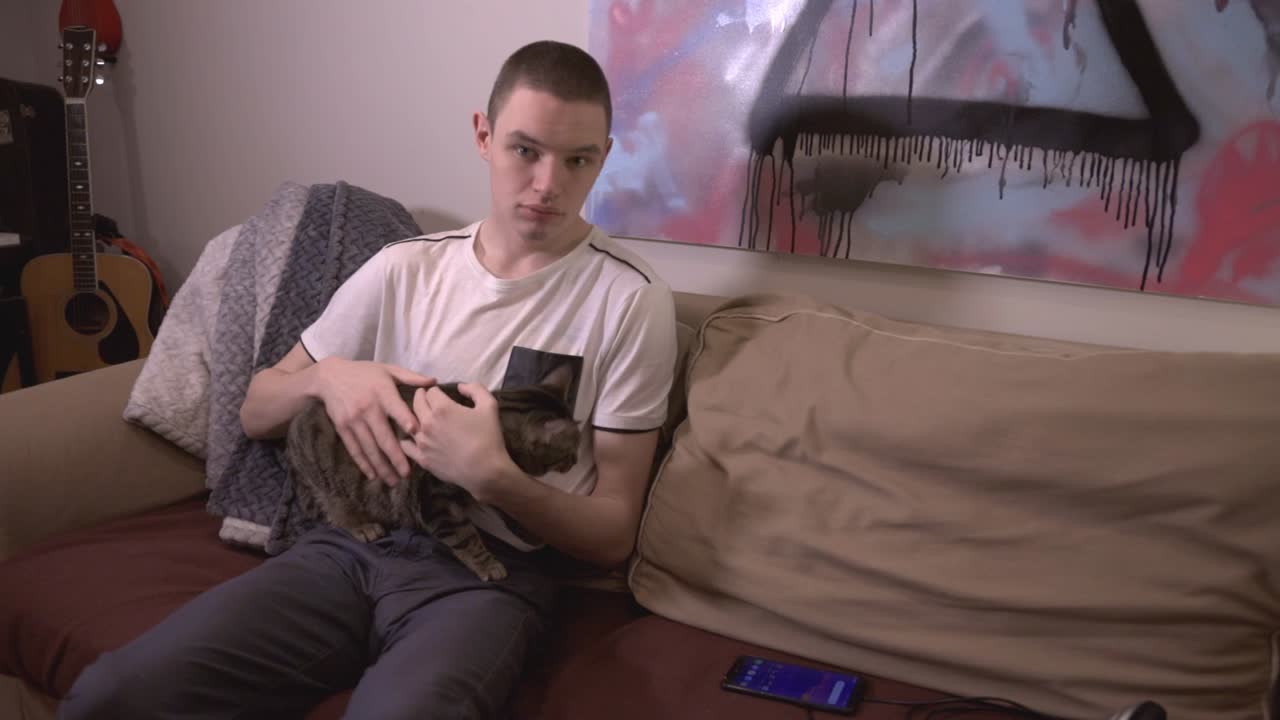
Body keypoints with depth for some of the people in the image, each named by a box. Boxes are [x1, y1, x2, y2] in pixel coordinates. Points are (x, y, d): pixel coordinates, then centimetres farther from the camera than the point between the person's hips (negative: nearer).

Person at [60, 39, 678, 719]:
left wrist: (493, 478, -21)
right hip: (352, 542, 4)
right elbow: (255, 413, 16)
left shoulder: (631, 299, -4)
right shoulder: (405, 267, 7)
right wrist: (326, 377, -7)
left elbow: (614, 536, -3)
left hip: (488, 571, -3)